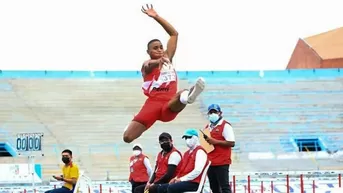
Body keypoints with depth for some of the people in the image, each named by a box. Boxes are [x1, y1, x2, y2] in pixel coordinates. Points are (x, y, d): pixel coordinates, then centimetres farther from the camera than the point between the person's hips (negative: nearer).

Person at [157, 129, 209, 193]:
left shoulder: (200, 151, -8)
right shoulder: (187, 153, 24)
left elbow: (197, 171, -19)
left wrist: (182, 179, -17)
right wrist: (176, 178, 3)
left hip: (194, 183, -10)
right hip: (184, 181, 10)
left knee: (171, 188, -30)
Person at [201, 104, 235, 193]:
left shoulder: (225, 125, -6)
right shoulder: (207, 127, 17)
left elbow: (231, 143, -15)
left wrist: (215, 141, -19)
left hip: (221, 162, -8)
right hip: (210, 162, 8)